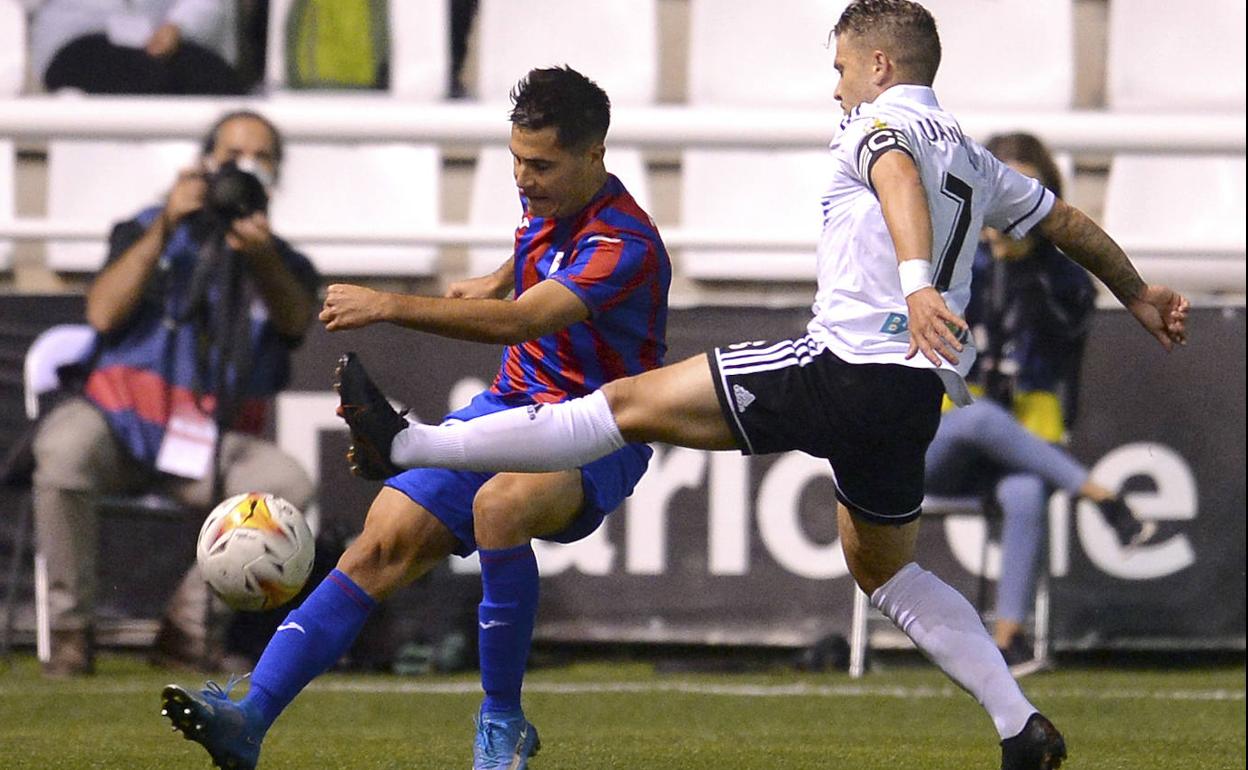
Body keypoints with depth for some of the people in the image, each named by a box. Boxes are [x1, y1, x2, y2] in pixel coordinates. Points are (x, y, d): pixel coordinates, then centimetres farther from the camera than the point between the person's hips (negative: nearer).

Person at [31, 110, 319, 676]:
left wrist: (263, 258, -33)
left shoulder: (282, 264, 12)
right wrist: (165, 228, -18)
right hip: (119, 418, -2)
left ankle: (189, 626, -13)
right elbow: (102, 312, -10)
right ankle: (71, 627, -21)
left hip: (215, 446, 2)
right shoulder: (145, 233, 9)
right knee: (64, 452, -36)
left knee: (289, 483, -29)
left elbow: (295, 321, -13)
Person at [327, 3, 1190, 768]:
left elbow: (899, 177, -25)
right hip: (916, 396, 8)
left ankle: (407, 444, -7)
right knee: (883, 567, 26)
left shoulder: (882, 118, -2)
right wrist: (1141, 296, 50)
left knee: (632, 404, -6)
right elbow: (1068, 222, 33)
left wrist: (916, 283, -43)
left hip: (845, 366, -8)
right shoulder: (972, 157, 22)